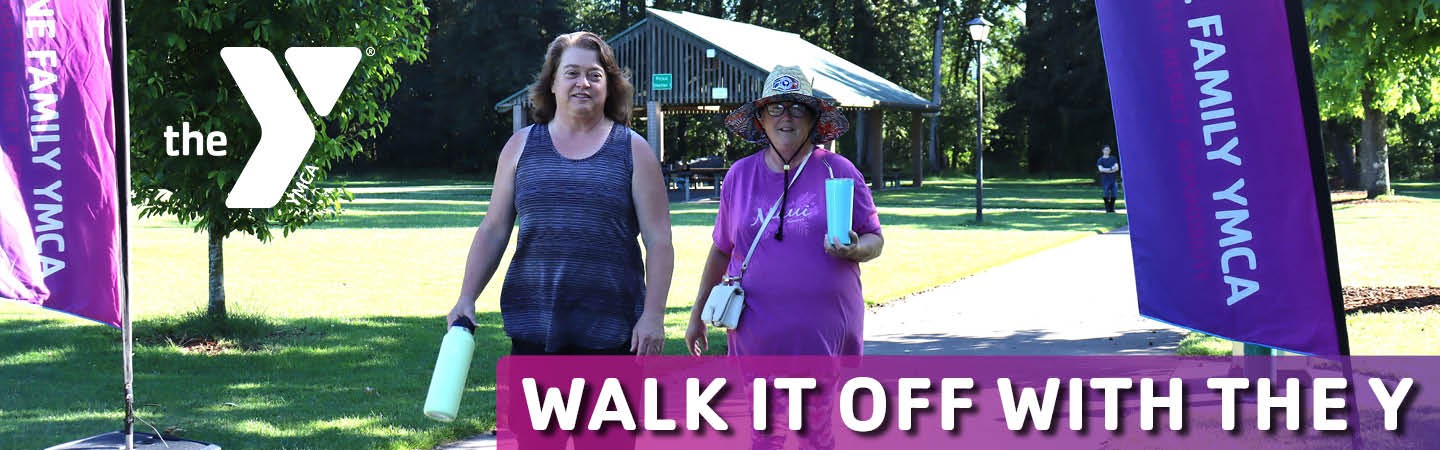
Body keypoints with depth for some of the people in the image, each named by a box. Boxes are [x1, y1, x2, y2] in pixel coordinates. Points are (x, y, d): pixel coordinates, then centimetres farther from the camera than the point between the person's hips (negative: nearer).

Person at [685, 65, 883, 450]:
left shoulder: (839, 172, 2)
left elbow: (874, 239, 6)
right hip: (759, 330, 2)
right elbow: (721, 249, 17)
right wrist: (697, 315, 19)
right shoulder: (740, 175, 8)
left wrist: (855, 249, -18)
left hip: (823, 330, -2)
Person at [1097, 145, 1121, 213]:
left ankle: (1112, 208, 9)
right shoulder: (1100, 160, 5)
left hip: (1113, 179, 2)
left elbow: (1117, 168, 2)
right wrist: (1111, 169, -12)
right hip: (1105, 180, -2)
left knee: (1113, 195, -2)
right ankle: (1107, 208, 5)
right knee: (1106, 195, -6)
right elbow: (1101, 169, -8)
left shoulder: (1113, 158, 12)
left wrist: (1106, 170, -11)